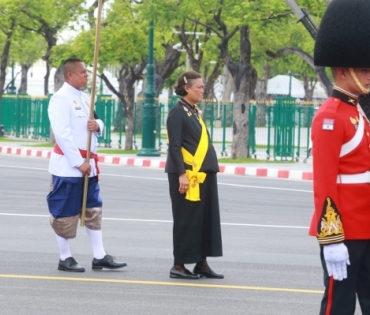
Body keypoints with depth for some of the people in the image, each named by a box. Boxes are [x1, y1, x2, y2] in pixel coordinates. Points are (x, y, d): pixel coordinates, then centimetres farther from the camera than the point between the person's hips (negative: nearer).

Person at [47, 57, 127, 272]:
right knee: (66, 212, -1)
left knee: (94, 210, 9)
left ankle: (100, 256, 14)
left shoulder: (85, 98, 14)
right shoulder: (61, 99, -12)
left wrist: (97, 125, -4)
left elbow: (97, 123, 22)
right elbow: (63, 134, -19)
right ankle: (65, 258, 7)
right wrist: (79, 162, -21)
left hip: (87, 164, 9)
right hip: (69, 165, -9)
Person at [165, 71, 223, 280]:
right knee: (187, 220, -4)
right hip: (187, 175, -9)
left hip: (204, 174, 9)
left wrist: (211, 169, 17)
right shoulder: (178, 112, -10)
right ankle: (179, 265, 3)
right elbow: (174, 147, -15)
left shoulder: (195, 112, 15)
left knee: (208, 218, 9)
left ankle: (202, 263, 15)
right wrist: (181, 174, -20)